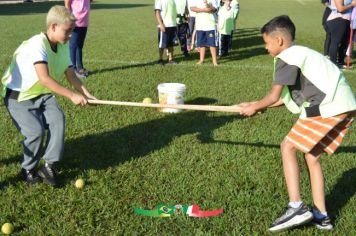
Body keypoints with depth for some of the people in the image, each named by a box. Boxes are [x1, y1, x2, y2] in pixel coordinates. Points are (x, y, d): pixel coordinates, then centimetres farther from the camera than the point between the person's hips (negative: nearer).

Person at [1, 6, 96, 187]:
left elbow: (71, 75, -1)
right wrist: (72, 96, -40)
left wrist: (86, 94, -17)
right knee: (36, 131, -22)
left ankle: (49, 166, -10)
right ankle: (28, 170, 4)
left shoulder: (64, 46, -1)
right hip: (18, 97, -6)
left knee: (58, 119, -20)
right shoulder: (37, 44, -27)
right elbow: (44, 78, -37)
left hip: (42, 95, 6)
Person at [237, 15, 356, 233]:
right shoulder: (301, 53, 24)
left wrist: (255, 107, 14)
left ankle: (297, 207, -8)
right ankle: (321, 215, 19)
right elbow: (286, 97, 25)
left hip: (327, 108, -9)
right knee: (312, 156, 16)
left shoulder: (287, 58, -6)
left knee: (288, 147, -2)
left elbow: (274, 97, -4)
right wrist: (259, 105, 29)